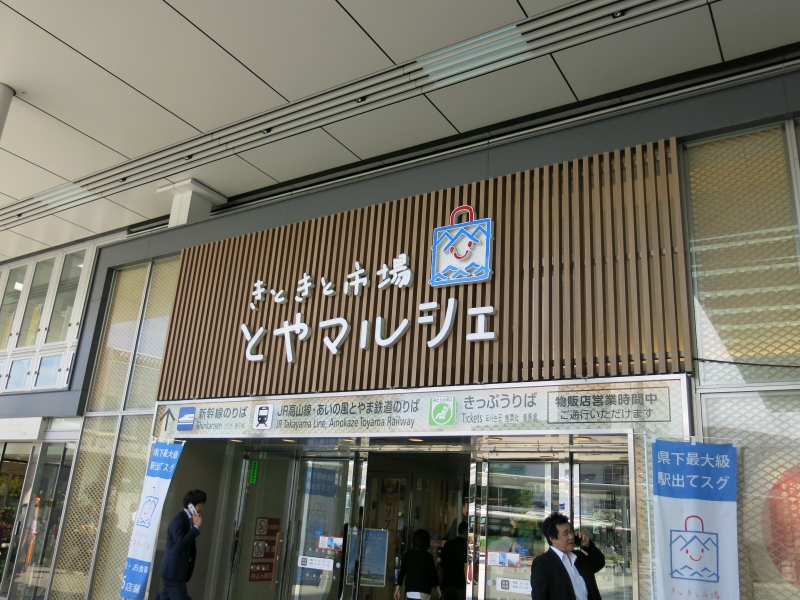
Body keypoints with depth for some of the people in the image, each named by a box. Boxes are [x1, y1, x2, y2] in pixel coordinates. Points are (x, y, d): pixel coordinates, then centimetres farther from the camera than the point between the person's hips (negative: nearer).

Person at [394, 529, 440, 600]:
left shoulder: (407, 555, 3)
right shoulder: (428, 556, -7)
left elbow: (402, 572, 4)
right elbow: (433, 573, -3)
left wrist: (397, 588, 11)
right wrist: (437, 587, 12)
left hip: (409, 592, 4)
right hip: (423, 592, -4)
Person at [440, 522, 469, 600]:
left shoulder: (448, 544, 6)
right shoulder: (465, 546, -10)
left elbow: (442, 563, 11)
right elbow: (465, 567, -14)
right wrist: (467, 583, -4)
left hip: (448, 583, 5)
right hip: (460, 584, -5)